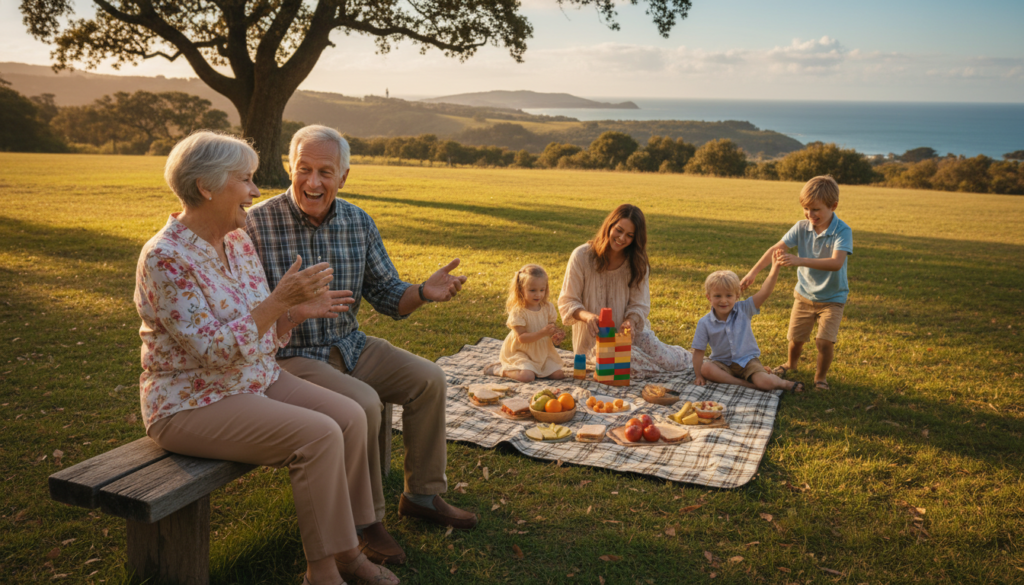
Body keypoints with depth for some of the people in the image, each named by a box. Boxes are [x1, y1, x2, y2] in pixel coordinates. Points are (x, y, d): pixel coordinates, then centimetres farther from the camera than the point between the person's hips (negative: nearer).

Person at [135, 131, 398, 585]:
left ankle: (345, 548, 2)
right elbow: (214, 351, -25)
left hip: (256, 379, 8)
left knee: (349, 417, -11)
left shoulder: (239, 241, 5)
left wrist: (297, 311, -6)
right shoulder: (166, 258, -20)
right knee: (319, 436, -24)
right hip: (192, 403, -8)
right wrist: (279, 300, -29)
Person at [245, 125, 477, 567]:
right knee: (362, 403, -29)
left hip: (350, 346, 6)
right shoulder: (256, 224, -14)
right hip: (289, 355, -6)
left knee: (429, 380, -5)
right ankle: (365, 522, -8)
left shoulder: (359, 222, 2)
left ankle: (422, 495, 13)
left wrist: (424, 292, -16)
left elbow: (387, 297, 5)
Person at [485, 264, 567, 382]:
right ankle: (500, 369, -1)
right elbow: (522, 338, -22)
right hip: (521, 353, -6)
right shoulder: (518, 311, -18)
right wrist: (542, 333, -33)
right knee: (527, 377, -27)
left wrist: (555, 336, -17)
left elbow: (551, 327, 7)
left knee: (558, 375, -6)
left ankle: (535, 369, 18)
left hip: (543, 353, 6)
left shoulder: (548, 307, -1)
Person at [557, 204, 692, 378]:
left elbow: (639, 305, -2)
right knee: (632, 364, -32)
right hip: (595, 336, -3)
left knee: (669, 361, -19)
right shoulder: (582, 256, -11)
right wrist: (587, 316, -32)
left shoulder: (637, 263, 0)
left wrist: (630, 321, -26)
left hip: (629, 330, 3)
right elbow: (567, 302, -10)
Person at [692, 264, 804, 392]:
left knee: (766, 382, -27)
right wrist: (699, 376, -12)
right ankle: (747, 384, -25)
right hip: (723, 365, 1)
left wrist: (775, 267, -29)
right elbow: (699, 351, -4)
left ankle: (783, 383, 7)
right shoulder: (705, 323, -8)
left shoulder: (743, 310, -7)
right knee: (705, 368, -31)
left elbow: (764, 292, -19)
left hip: (747, 361, -1)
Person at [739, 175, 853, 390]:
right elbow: (776, 248, -10)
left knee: (825, 340, -15)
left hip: (832, 298, -4)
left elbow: (836, 263, -36)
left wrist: (800, 260, -45)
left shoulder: (843, 231, -21)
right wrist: (753, 272, -19)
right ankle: (791, 363, 43)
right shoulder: (802, 227, -8)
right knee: (795, 337, 10)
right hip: (804, 294, 4)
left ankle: (821, 377, 12)